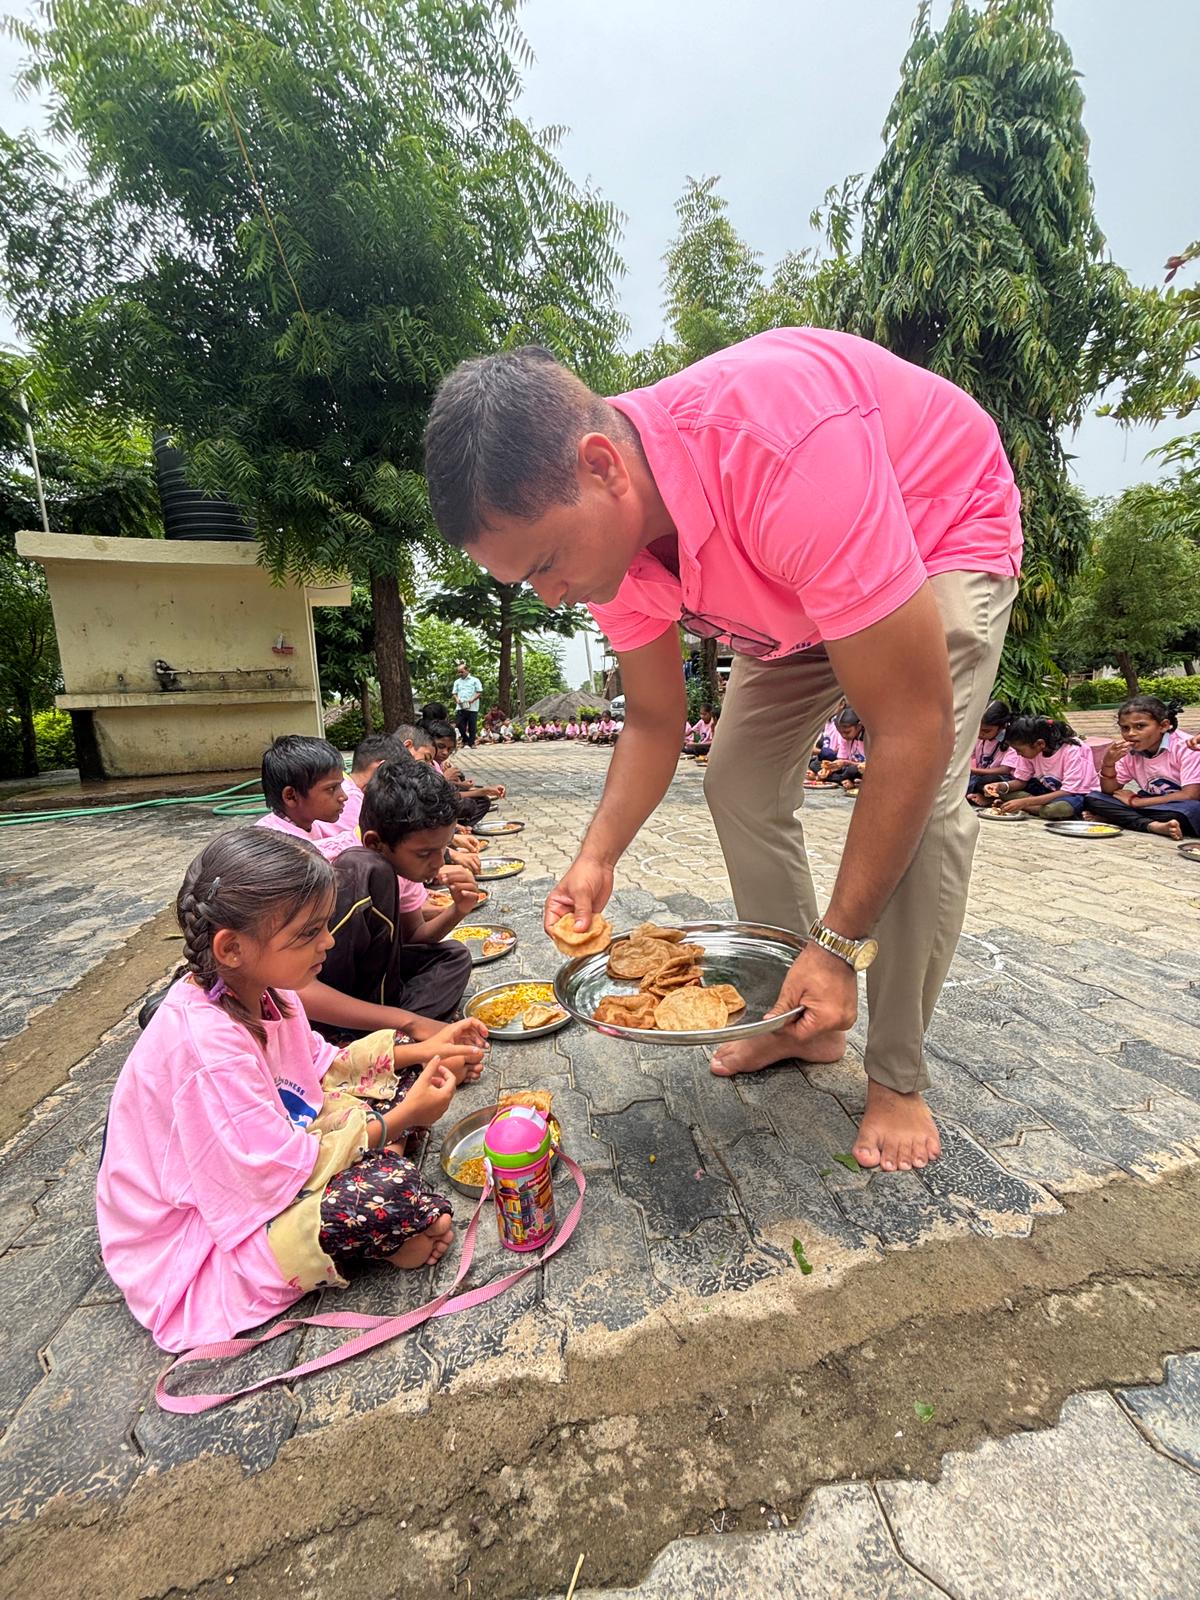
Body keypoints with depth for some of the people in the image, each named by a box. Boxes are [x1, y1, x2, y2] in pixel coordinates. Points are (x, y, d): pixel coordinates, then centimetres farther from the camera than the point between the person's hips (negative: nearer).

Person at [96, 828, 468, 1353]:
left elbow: (317, 1067, 6)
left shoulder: (255, 988, -9)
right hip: (198, 1237, -8)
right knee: (389, 1192, -32)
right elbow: (281, 1175, -30)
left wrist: (413, 1053, -6)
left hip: (270, 1151, 9)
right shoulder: (208, 1046, -36)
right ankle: (396, 1235, 2)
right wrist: (397, 1120, -22)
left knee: (395, 1064, 3)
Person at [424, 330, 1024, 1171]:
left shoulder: (785, 451, -43)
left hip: (946, 530, -5)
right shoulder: (603, 528, -20)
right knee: (740, 785, -3)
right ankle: (802, 1020, 14)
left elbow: (914, 731, -39)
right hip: (794, 585, 6)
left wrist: (840, 944, -33)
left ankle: (899, 1077, -1)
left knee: (924, 802, -24)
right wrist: (597, 857, -23)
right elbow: (654, 722, -9)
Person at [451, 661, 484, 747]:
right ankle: (466, 740, 15)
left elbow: (480, 693, -1)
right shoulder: (457, 682, 17)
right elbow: (454, 693, 16)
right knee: (460, 724, -3)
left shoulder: (475, 680, 3)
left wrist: (472, 700, -16)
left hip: (472, 707, -3)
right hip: (460, 707, 4)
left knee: (472, 726, -1)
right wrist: (457, 699, -6)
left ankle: (471, 743, 8)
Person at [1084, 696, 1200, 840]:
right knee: (1093, 799, -12)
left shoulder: (1185, 746, -15)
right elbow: (1110, 791, 1)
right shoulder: (1129, 752, -1)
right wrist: (1108, 763, -18)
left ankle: (1125, 818, -18)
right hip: (1153, 807, 5)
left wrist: (1135, 801, -15)